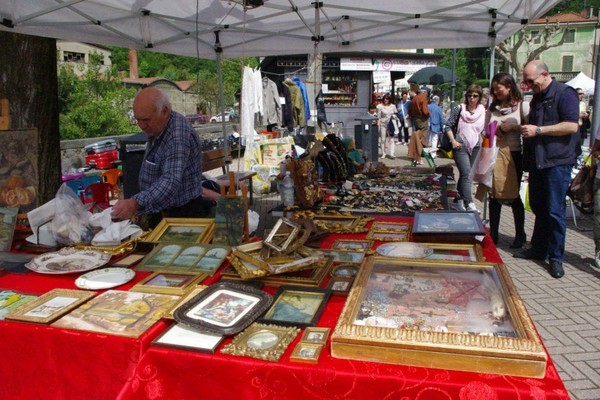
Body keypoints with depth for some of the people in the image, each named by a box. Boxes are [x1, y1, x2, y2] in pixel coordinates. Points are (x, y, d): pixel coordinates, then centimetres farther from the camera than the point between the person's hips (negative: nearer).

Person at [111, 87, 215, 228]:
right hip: (159, 213, 9)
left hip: (182, 215, -8)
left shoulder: (179, 135, -24)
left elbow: (171, 182, -37)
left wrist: (136, 203, -48)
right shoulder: (156, 129, 7)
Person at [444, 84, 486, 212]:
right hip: (460, 146, -4)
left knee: (464, 175, 12)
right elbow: (448, 125, 0)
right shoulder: (459, 109, -2)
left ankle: (458, 201, 24)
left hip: (475, 147, 4)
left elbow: (485, 129, 16)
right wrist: (453, 140, -10)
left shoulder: (483, 111, 6)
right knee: (466, 174, -16)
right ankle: (469, 204, -20)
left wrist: (482, 141, 2)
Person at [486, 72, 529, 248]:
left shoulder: (522, 106, -4)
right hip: (494, 155, 4)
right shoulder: (492, 108, 10)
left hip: (513, 156, -4)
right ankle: (493, 234, 16)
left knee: (514, 195, 4)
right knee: (494, 195, 7)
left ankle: (520, 235, 20)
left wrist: (513, 126, -17)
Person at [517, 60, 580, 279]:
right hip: (537, 160, 8)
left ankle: (556, 257, 5)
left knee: (555, 210, -5)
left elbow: (572, 126, -18)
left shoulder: (565, 94, -8)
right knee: (538, 207, 13)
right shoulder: (537, 98, 17)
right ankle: (539, 249, 24)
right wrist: (524, 128, 12)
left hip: (558, 161, -8)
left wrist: (538, 130, -19)